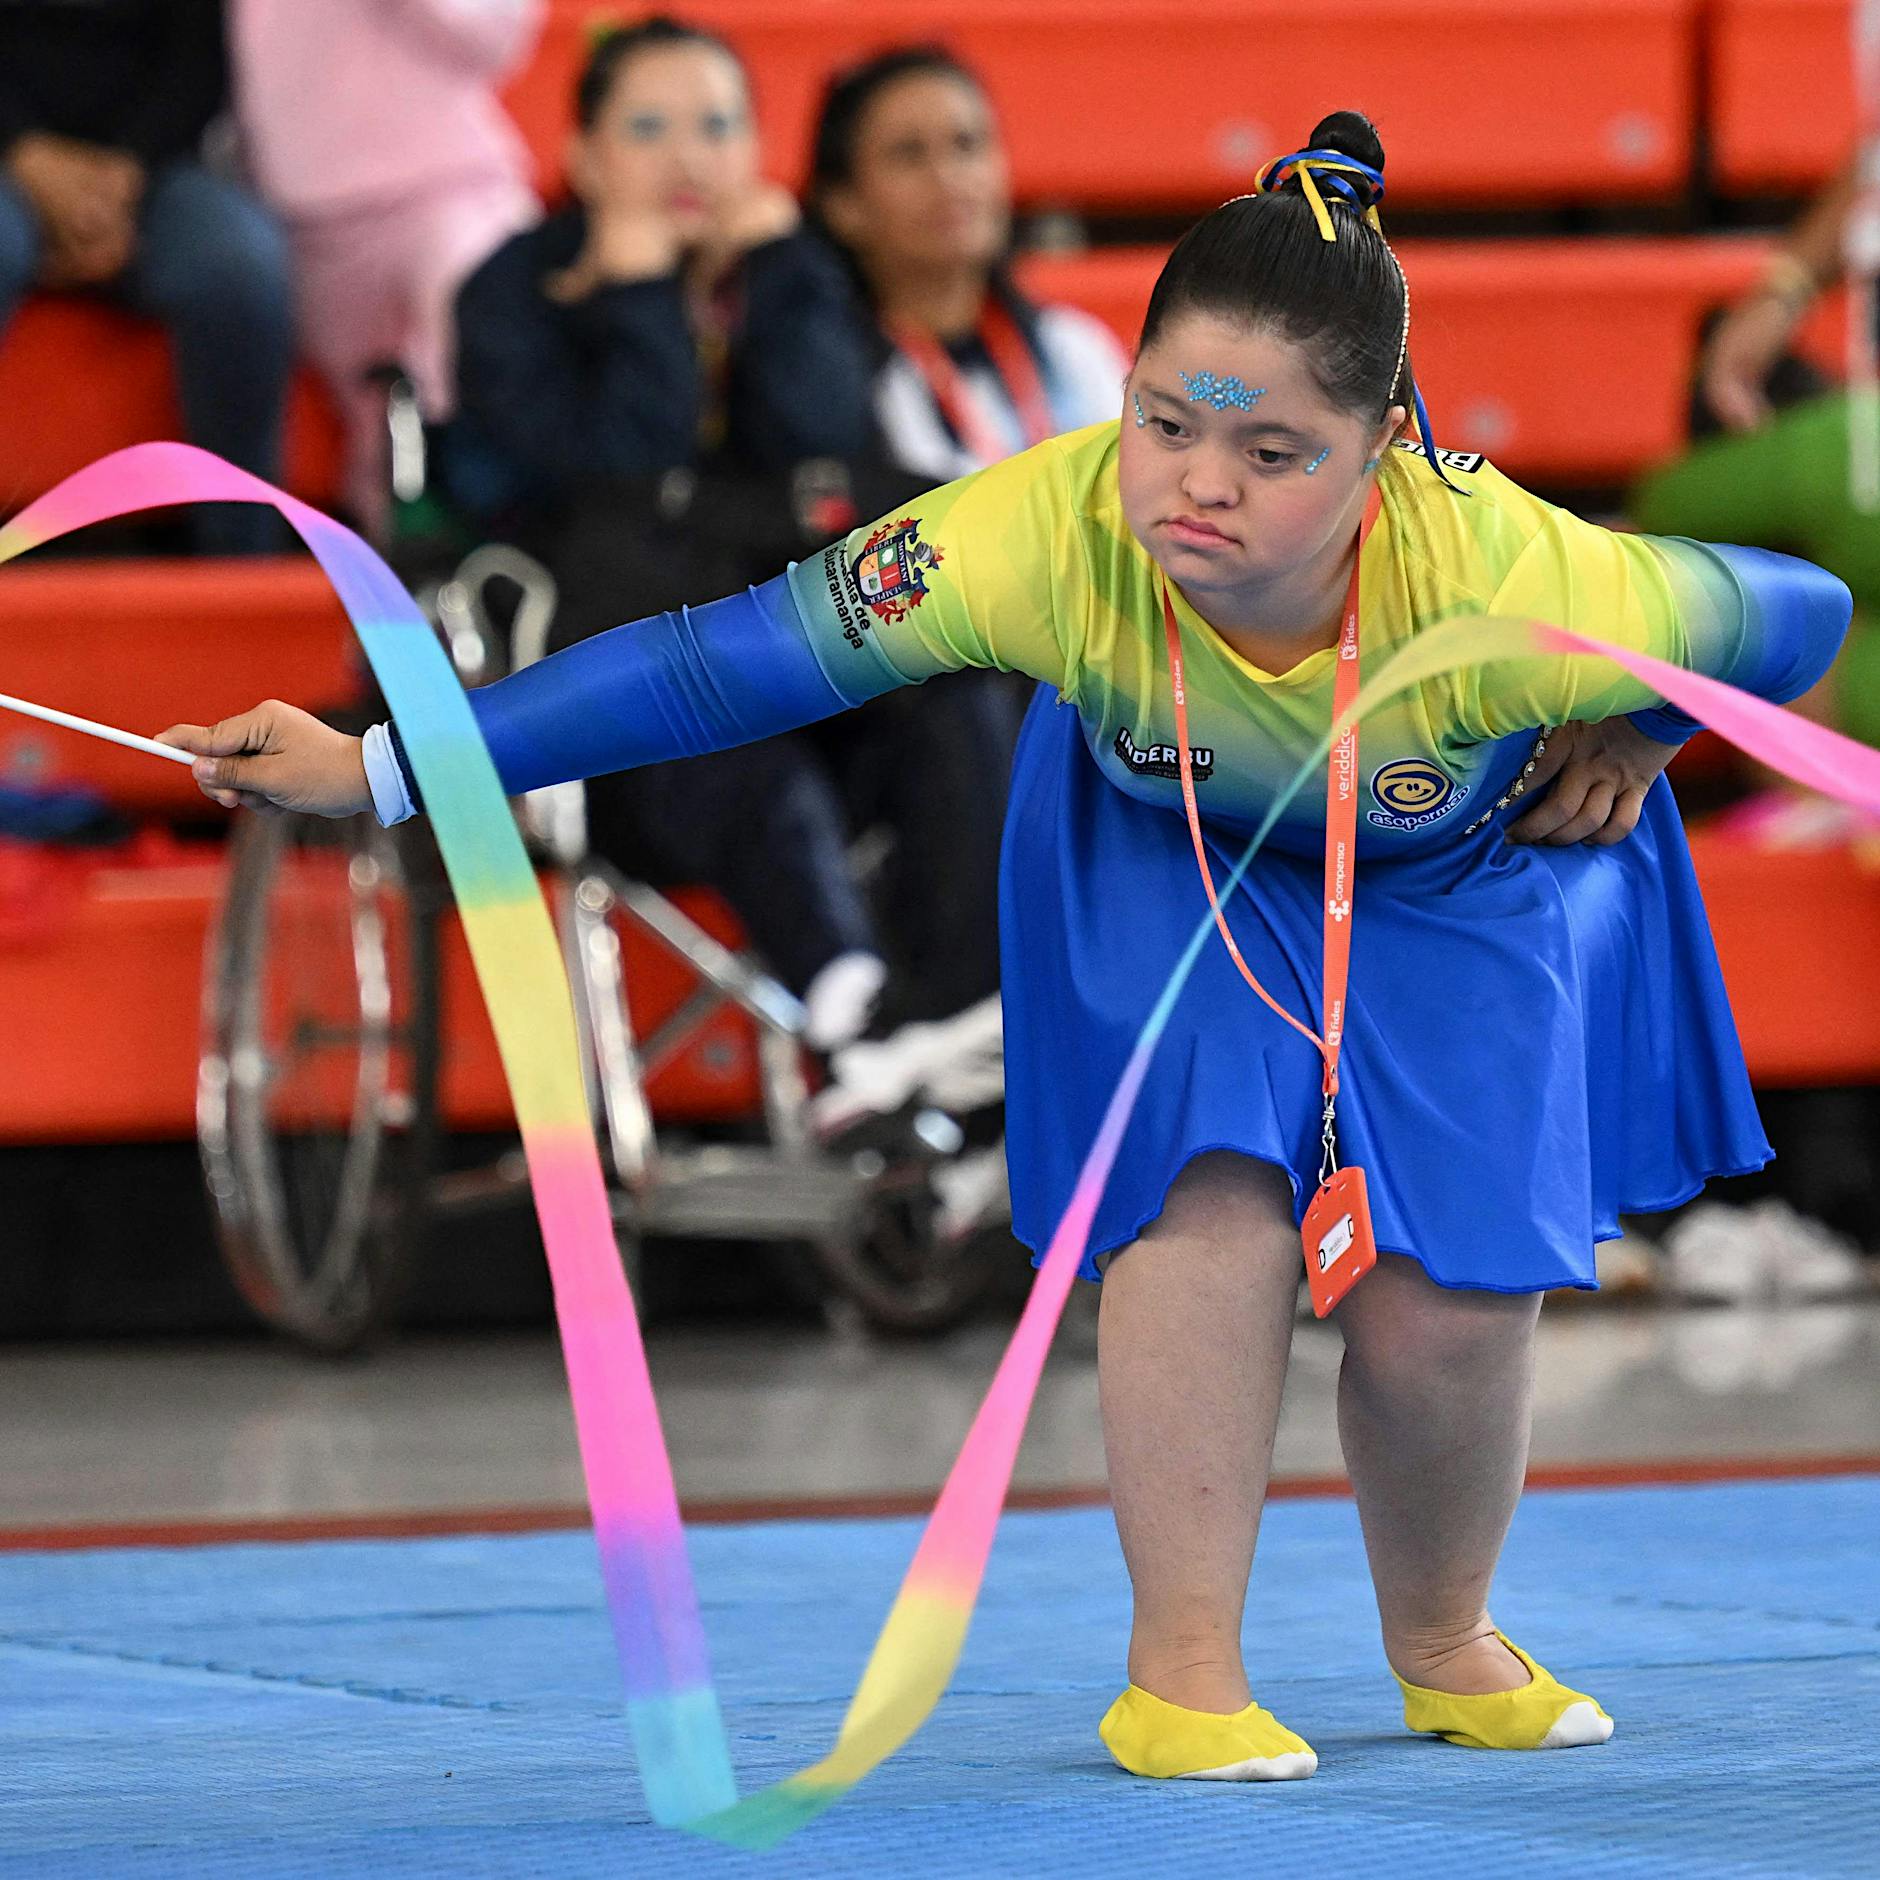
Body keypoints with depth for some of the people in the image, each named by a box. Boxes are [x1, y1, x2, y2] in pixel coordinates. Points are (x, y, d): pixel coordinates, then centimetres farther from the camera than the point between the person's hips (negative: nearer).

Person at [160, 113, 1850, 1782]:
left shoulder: (1501, 586, -43)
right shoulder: (1052, 536, -41)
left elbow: (1801, 613, -26)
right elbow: (723, 664, -39)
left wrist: (1628, 741, -11)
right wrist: (375, 771, -41)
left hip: (1464, 882, 0)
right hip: (1169, 843, 0)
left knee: (1445, 1301, -3)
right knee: (1215, 1191, -21)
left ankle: (1445, 1646, 28)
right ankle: (1180, 1668, -4)